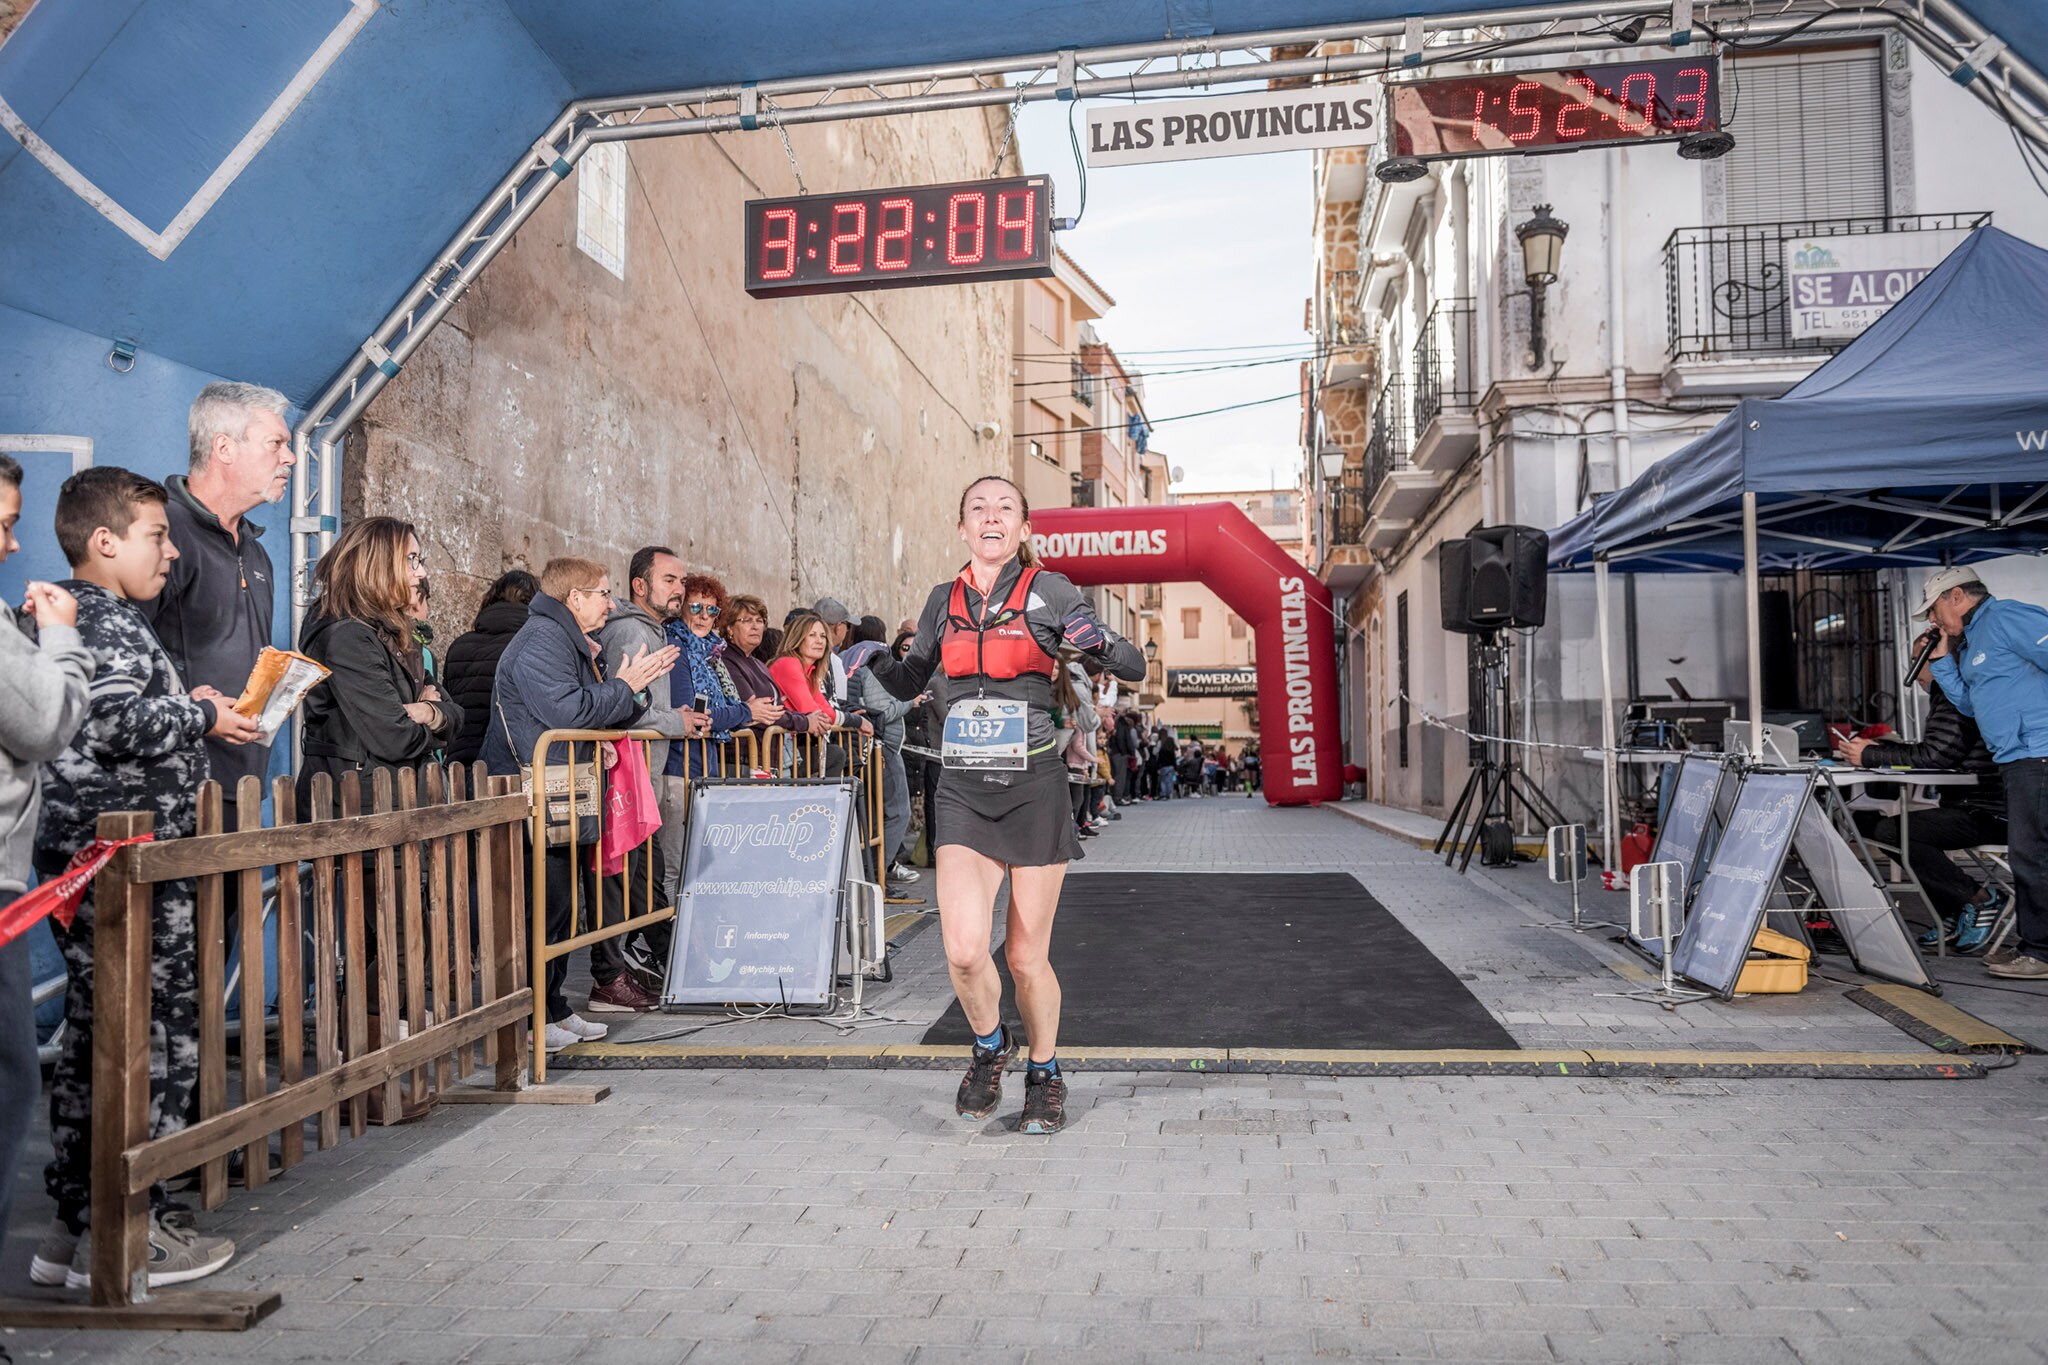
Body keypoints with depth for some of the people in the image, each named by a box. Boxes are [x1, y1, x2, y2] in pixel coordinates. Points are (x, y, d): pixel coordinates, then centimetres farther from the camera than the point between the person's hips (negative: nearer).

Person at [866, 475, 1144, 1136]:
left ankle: (1044, 1073, 32)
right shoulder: (943, 601, 9)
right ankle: (990, 1045, 22)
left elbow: (1134, 667, -2)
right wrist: (876, 660, -1)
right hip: (964, 790, 2)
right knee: (964, 951, -11)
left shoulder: (1049, 591, -2)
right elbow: (909, 683, 20)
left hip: (1034, 787, -2)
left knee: (1026, 956, 5)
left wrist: (1101, 643, -23)